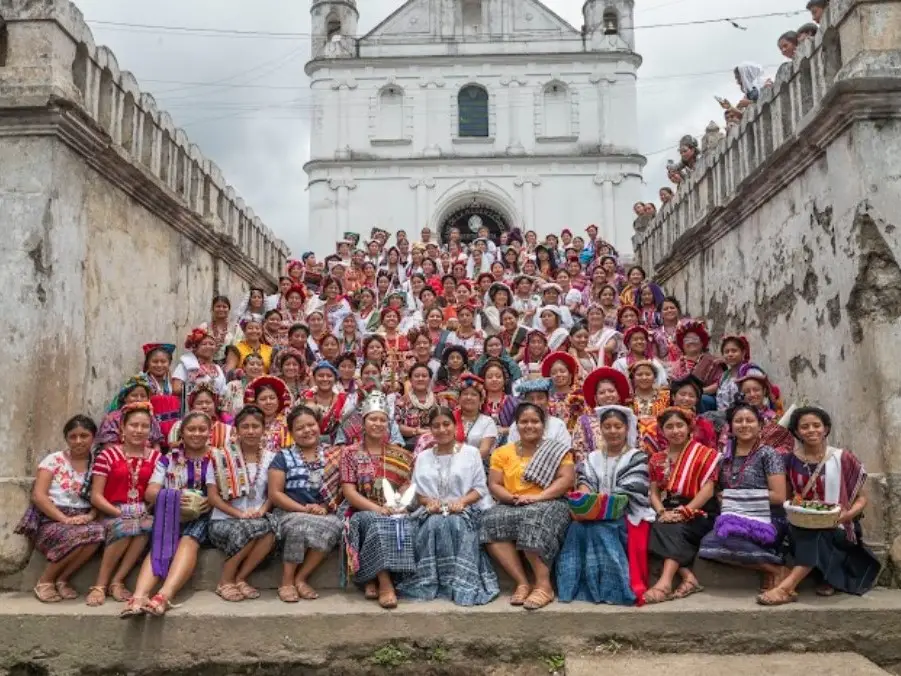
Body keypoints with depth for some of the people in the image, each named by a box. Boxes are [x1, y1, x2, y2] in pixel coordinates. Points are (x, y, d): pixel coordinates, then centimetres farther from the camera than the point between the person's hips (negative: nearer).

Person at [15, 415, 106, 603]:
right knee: (77, 536, -35)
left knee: (98, 531, -32)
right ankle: (45, 580, -9)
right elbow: (38, 496, -8)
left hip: (82, 520, 3)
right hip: (50, 520, -3)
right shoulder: (54, 460, 2)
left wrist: (90, 516, -17)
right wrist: (65, 519, -19)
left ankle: (62, 580, -11)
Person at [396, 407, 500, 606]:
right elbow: (417, 491, 12)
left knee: (456, 524, -35)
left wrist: (462, 501, -16)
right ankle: (430, 582, -26)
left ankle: (462, 583, -29)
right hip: (432, 511, 2)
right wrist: (429, 501, -10)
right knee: (433, 525, -33)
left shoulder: (471, 452, 9)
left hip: (464, 509, -2)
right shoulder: (423, 457, 18)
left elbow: (480, 487, 3)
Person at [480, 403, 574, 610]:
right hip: (512, 506, 3)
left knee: (535, 519, -37)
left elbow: (566, 480, -5)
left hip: (549, 504, -3)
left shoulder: (558, 450, 8)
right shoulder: (503, 452, 15)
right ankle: (522, 582, -24)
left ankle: (544, 584, -26)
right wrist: (512, 498, -13)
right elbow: (493, 485, 8)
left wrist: (538, 496, -18)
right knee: (492, 521, -29)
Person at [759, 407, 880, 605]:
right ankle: (826, 578, -23)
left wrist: (848, 515, -18)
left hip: (838, 529, -2)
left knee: (818, 535, -35)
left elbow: (862, 498, 2)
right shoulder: (792, 461, 4)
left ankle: (786, 587, -44)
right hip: (803, 528, 2)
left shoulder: (843, 459, -2)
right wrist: (794, 503, -9)